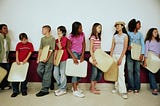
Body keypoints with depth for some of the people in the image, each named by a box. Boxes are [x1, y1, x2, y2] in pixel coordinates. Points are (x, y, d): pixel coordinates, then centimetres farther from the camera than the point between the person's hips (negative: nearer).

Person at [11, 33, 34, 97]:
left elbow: (30, 52, -1)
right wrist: (17, 60, -10)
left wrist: (26, 59, -13)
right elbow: (17, 52, 4)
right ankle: (15, 91, 7)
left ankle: (24, 90, 17)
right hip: (18, 62, 2)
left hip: (25, 62, -1)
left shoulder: (30, 44, 4)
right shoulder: (18, 44, 8)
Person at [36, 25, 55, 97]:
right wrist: (38, 58, 8)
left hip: (48, 60, -7)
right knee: (39, 70, 2)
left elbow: (51, 50, -12)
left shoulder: (52, 38, -5)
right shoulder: (42, 39, 16)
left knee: (47, 74, -2)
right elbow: (40, 49, 16)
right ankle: (47, 82, 23)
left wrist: (47, 58, -18)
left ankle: (45, 90, 5)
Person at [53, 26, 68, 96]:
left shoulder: (65, 39, -4)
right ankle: (60, 87, 21)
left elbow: (60, 47, -15)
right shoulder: (56, 40, 16)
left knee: (62, 73, -4)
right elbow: (56, 50, 13)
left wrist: (59, 39, -9)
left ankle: (63, 89, 4)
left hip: (63, 58, -7)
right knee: (55, 74, 6)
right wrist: (54, 58, 6)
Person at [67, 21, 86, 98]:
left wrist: (82, 55, -7)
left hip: (80, 53, 5)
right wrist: (73, 57, -20)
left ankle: (75, 87, 22)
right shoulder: (71, 37, -14)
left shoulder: (82, 34, -2)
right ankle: (75, 91, -12)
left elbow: (83, 45, 2)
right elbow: (68, 48, -10)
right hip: (74, 53, -5)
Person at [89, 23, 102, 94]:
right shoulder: (93, 37, -8)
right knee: (94, 72, -1)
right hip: (94, 57, -8)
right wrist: (93, 59, -19)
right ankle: (92, 89, 13)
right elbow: (91, 49, -13)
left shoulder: (99, 37, 15)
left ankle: (93, 87, 23)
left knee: (99, 73, 10)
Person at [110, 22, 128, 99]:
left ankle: (123, 91, -9)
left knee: (121, 73, -11)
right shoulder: (115, 36, 11)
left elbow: (125, 48, -8)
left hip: (121, 55, -4)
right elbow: (112, 47, 9)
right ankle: (116, 87, 21)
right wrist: (110, 57, 2)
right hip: (114, 55, 4)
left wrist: (120, 58, -14)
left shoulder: (125, 35, -2)